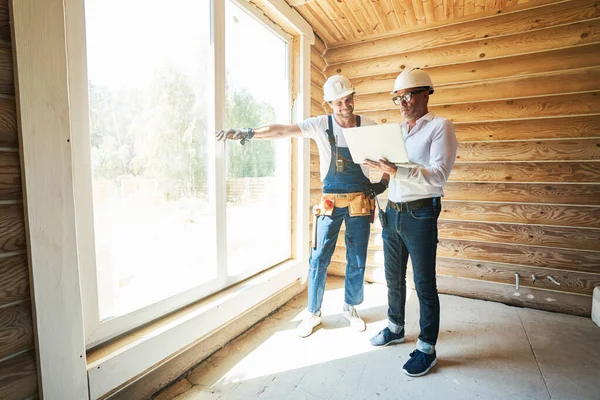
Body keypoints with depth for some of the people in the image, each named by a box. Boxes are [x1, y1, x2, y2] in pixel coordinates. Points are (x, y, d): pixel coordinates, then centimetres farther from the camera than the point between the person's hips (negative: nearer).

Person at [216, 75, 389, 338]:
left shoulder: (369, 126, 2)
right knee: (319, 258, 2)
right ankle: (313, 313, 21)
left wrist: (384, 182, -1)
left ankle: (350, 308, 33)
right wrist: (248, 133, -25)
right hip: (331, 202, -1)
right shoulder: (321, 125, -3)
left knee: (357, 260, 10)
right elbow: (283, 131, -14)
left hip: (361, 201, 2)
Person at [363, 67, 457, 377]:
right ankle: (395, 328, 37)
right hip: (392, 212, 7)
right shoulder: (397, 130, 14)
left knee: (424, 284, 5)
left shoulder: (440, 127, -6)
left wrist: (395, 170, -27)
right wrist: (380, 166, -6)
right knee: (394, 278, 17)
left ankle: (427, 348, 22)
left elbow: (438, 176, -18)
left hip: (420, 215, -6)